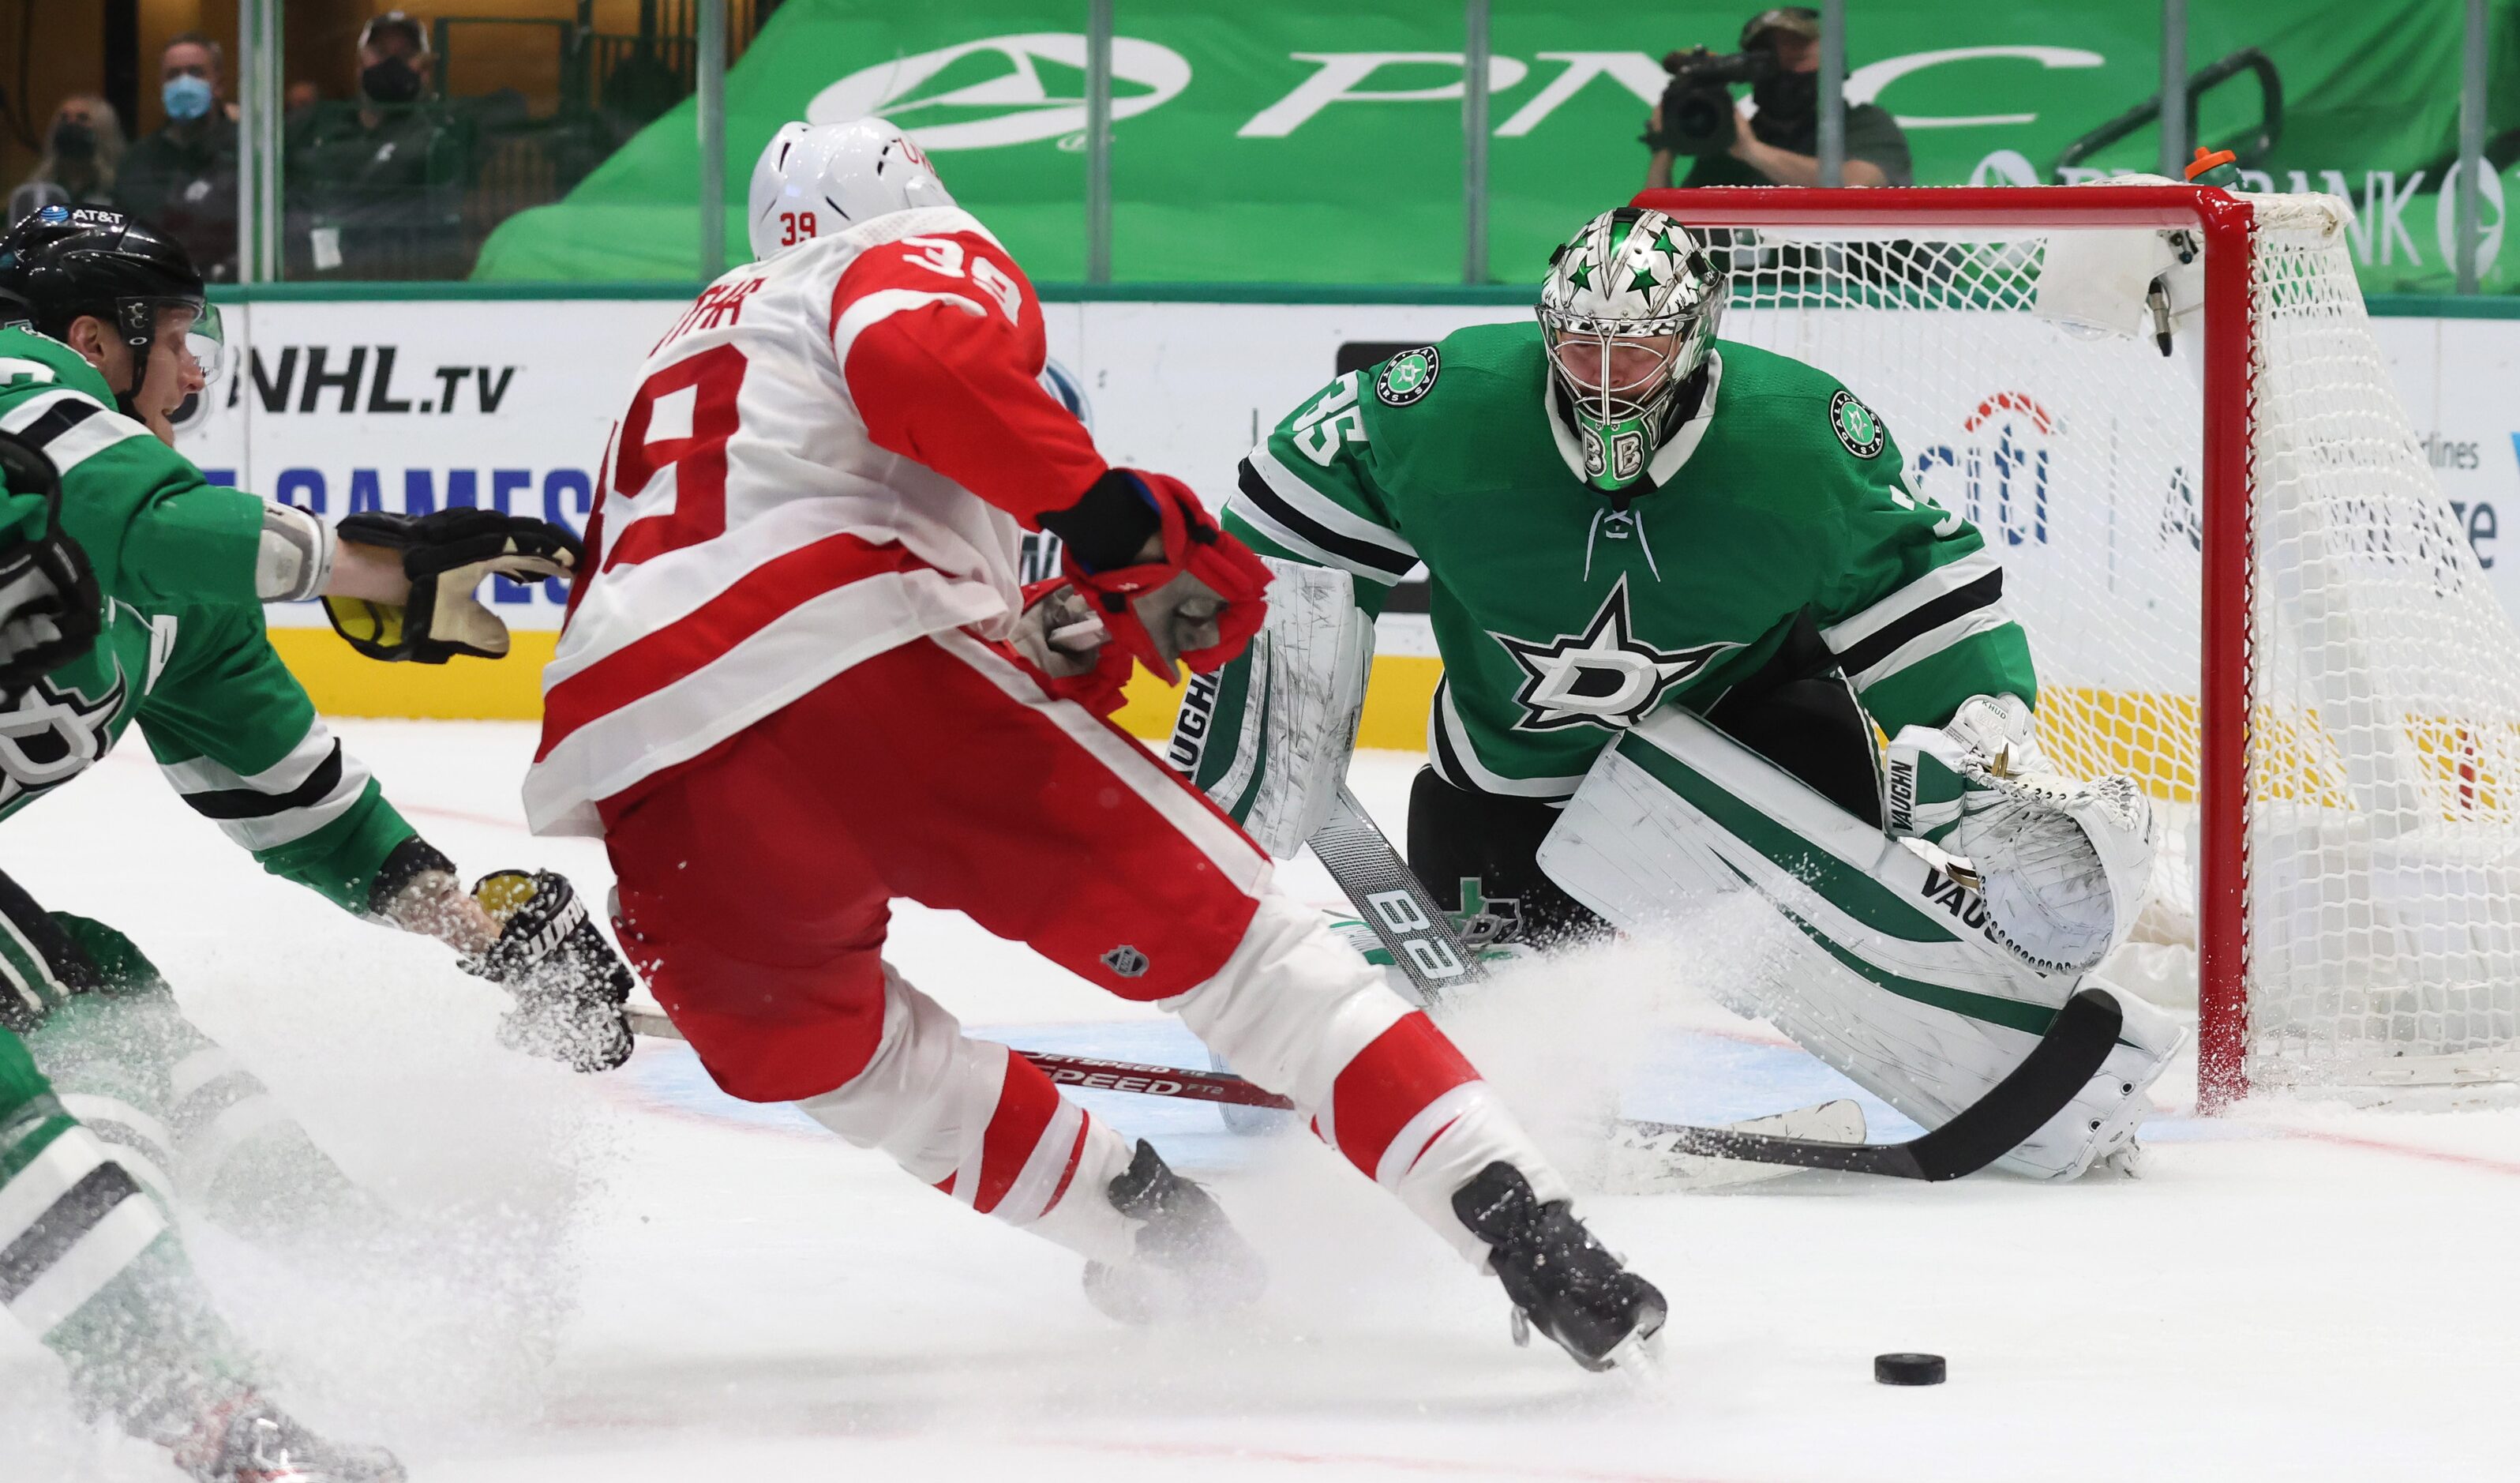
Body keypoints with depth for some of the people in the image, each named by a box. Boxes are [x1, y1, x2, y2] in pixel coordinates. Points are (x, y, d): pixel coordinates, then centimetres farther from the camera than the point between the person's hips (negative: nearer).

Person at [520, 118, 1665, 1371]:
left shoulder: (684, 353, 40)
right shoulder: (927, 256, 19)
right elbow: (918, 360, -7)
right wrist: (1114, 519, -7)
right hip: (860, 671, -5)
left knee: (826, 1046, 32)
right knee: (1227, 937, 1)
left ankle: (1156, 1246, 31)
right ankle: (1520, 1229, -11)